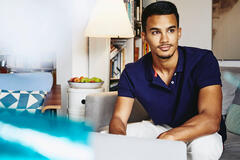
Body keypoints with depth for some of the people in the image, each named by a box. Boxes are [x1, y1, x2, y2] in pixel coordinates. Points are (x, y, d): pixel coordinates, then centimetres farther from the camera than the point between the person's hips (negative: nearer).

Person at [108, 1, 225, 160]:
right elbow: (118, 118, -13)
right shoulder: (132, 73, -11)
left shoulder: (203, 61, -22)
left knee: (204, 146, -40)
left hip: (200, 133, -3)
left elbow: (211, 119, -33)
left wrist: (166, 137, -51)